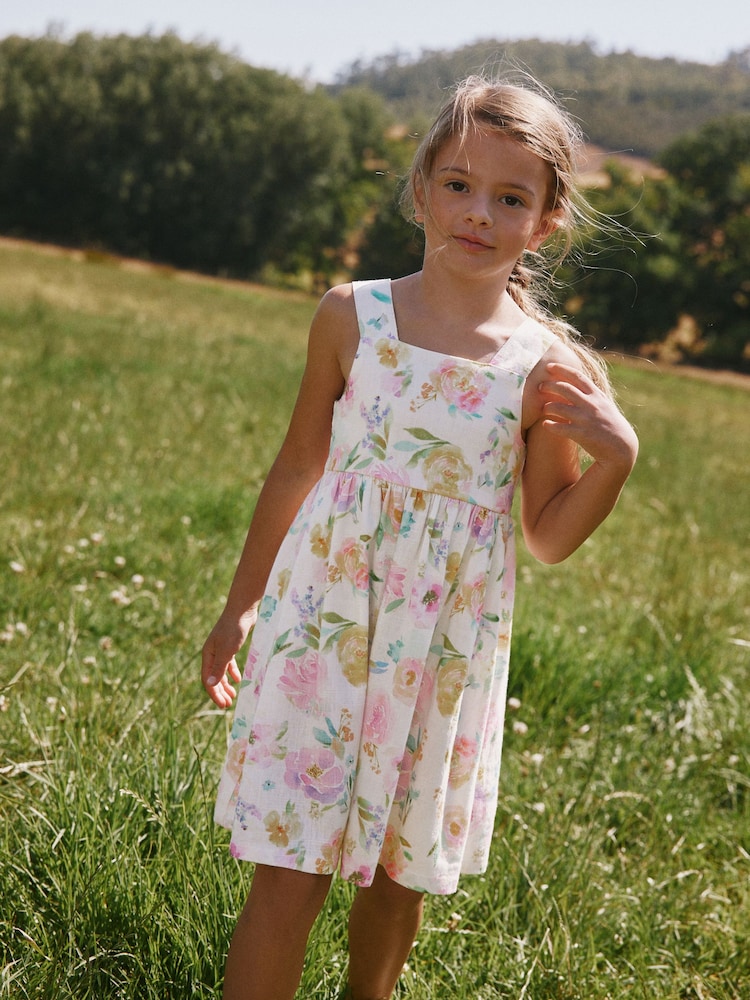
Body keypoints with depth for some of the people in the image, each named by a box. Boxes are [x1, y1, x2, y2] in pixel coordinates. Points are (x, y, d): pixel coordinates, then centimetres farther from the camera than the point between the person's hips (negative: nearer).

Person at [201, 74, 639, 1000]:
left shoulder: (550, 367, -6)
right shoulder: (351, 317, -4)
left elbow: (548, 537, 2)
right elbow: (299, 466, 7)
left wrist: (615, 459, -15)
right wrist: (242, 605, 12)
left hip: (445, 651, 1)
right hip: (323, 624, 0)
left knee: (401, 865, 15)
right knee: (289, 869, -1)